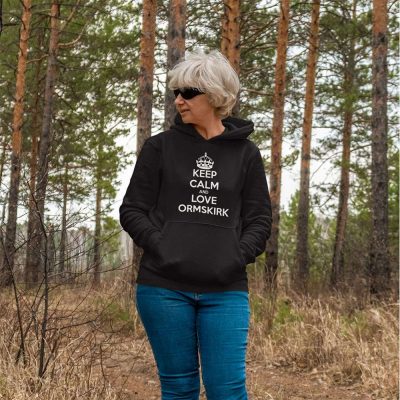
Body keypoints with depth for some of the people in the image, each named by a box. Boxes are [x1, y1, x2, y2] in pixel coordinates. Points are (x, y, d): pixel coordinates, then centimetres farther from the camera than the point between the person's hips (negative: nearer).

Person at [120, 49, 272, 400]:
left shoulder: (246, 154, 7)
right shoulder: (160, 147, 5)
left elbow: (259, 220, 9)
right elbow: (132, 211, 5)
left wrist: (237, 257, -7)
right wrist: (162, 247, -9)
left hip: (226, 291, 0)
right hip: (164, 287, 0)